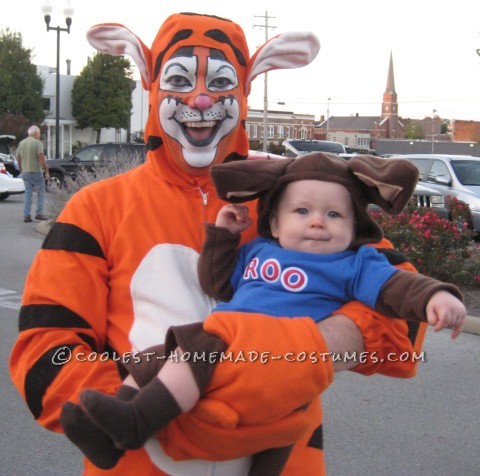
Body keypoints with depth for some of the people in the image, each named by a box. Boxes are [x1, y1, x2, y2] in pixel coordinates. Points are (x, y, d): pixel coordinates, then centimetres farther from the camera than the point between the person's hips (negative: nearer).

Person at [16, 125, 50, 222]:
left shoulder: (21, 143, 10)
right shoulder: (37, 143, -10)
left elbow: (18, 159, 14)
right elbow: (42, 159, -16)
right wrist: (46, 171, -10)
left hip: (25, 173, 6)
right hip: (36, 171, -6)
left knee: (28, 194, 8)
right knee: (41, 192, 8)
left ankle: (26, 215, 3)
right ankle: (39, 213, 2)